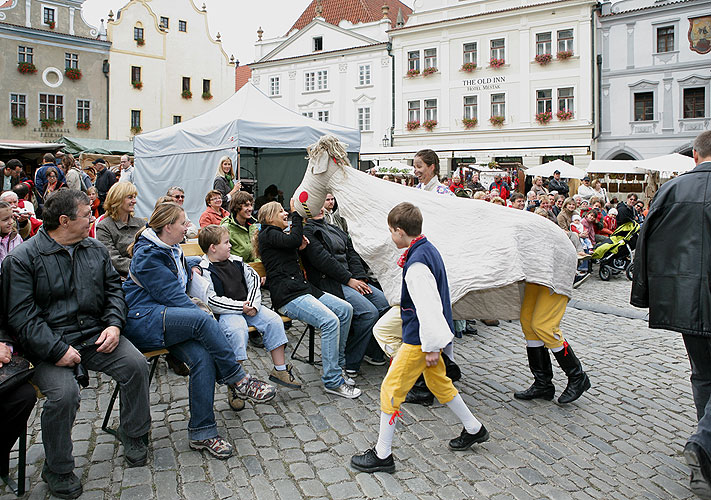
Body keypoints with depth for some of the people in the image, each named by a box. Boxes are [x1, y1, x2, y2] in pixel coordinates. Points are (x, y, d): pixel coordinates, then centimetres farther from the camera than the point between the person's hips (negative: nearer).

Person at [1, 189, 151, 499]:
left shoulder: (95, 249, 11)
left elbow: (114, 288, 13)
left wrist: (114, 324, -7)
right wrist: (57, 349, -22)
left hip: (96, 334, 5)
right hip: (50, 343, -4)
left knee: (136, 364, -17)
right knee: (64, 392, -28)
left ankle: (134, 437, 6)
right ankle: (57, 470, -1)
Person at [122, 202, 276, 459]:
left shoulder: (172, 251, 19)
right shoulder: (148, 255, -10)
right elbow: (172, 295, -17)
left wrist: (190, 271, 22)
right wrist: (202, 315, -15)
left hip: (170, 319, 8)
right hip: (143, 322, -8)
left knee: (203, 357, -21)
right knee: (202, 319, -33)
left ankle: (202, 433, -17)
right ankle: (239, 382, -22)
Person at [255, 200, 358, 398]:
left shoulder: (278, 236, 28)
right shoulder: (267, 234, -1)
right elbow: (293, 240, -18)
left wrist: (299, 248, 6)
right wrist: (296, 213, -8)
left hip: (302, 288, 10)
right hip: (287, 295, -10)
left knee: (345, 309, -3)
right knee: (330, 321, -26)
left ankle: (334, 366, 5)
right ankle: (332, 381, -19)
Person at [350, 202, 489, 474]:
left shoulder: (417, 265, -26)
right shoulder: (429, 250, 5)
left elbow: (428, 307, -27)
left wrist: (432, 347, -21)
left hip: (419, 339, -10)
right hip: (431, 335, 10)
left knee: (391, 389, 0)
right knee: (439, 383, 25)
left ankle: (382, 455, 12)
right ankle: (474, 429, 42)